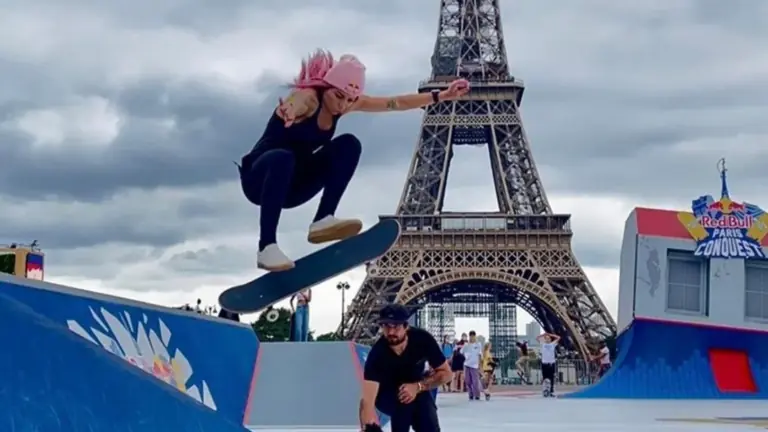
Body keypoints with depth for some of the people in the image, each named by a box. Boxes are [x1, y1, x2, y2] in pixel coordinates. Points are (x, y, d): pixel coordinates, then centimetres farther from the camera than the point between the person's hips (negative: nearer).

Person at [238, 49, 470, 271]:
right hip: (259, 177, -7)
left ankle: (322, 221, -16)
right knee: (282, 159, -41)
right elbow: (294, 105, -51)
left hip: (292, 184, 7)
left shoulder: (346, 100, -2)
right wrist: (288, 112, -75)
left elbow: (397, 103, 3)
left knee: (348, 144, -11)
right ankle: (267, 247, -38)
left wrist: (441, 96, -2)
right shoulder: (308, 97, -25)